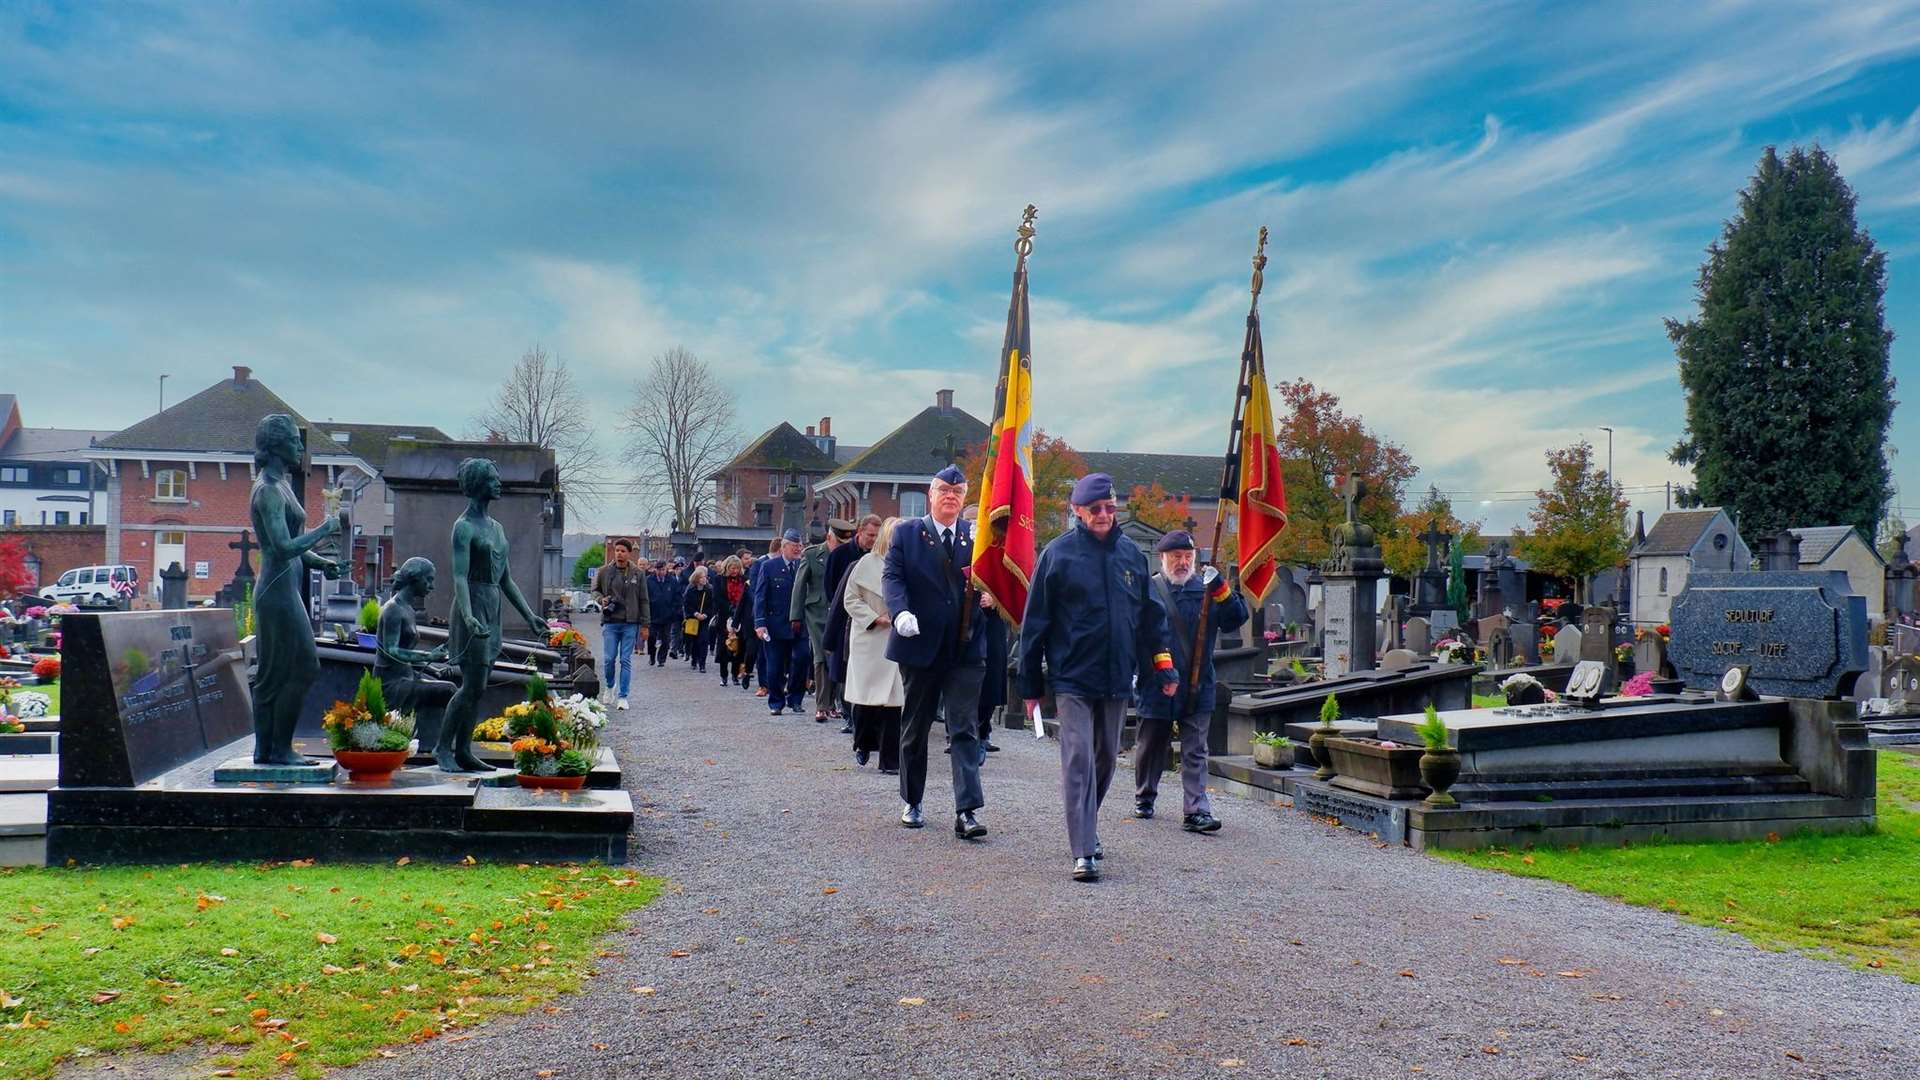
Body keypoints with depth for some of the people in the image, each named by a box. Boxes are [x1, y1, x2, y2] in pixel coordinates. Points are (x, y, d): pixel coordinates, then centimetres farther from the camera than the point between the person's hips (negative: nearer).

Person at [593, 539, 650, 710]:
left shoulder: (637, 574, 2)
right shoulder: (604, 571, 3)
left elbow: (644, 601, 5)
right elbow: (595, 590, 19)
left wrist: (645, 625, 2)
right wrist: (601, 599, -4)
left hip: (630, 623, -1)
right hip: (610, 622, 1)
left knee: (626, 661, 0)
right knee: (608, 659, 0)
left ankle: (623, 696, 7)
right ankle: (609, 686, 27)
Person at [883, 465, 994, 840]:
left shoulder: (977, 537, 8)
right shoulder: (906, 533, 3)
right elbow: (893, 576, -6)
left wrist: (990, 598, -13)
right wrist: (901, 612, -25)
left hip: (966, 648, 0)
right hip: (920, 645, 0)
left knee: (964, 729, -5)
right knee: (914, 728, 13)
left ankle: (967, 811, -8)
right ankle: (911, 802, 28)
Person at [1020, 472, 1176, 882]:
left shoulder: (1132, 554, 7)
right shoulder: (1058, 553, -4)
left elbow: (1151, 617, 15)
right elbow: (1035, 621, -1)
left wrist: (1162, 667, 8)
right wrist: (1031, 683, -1)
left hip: (1117, 679, 4)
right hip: (1072, 679, -4)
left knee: (1106, 759, 15)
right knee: (1079, 760, -9)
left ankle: (1088, 828, 34)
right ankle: (1084, 852, -8)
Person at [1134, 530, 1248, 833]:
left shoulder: (1206, 588, 5)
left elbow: (1235, 620, -5)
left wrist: (1221, 590, -19)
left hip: (1198, 688, 1)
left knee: (1195, 752, 0)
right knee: (1152, 746, 15)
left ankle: (1196, 812, 0)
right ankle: (1144, 798, 34)